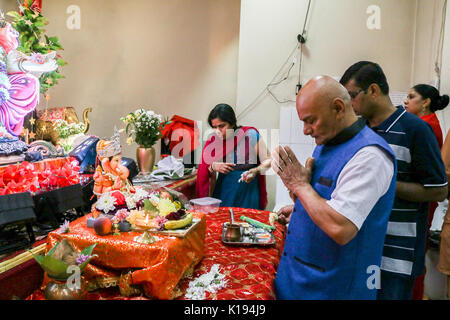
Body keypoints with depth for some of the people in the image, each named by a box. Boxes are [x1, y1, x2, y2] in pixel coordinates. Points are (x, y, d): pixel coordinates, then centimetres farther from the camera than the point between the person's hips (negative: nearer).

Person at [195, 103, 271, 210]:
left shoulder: (250, 135, -7)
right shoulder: (213, 142, 1)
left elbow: (268, 161, -4)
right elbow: (204, 174, 8)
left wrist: (255, 171, -22)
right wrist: (213, 167, -13)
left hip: (248, 193, -2)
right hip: (223, 192, 2)